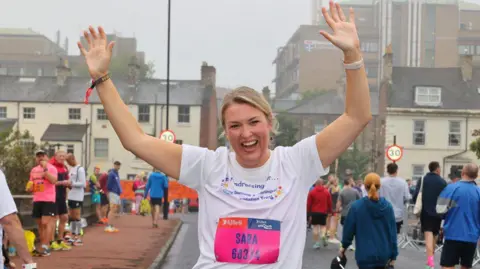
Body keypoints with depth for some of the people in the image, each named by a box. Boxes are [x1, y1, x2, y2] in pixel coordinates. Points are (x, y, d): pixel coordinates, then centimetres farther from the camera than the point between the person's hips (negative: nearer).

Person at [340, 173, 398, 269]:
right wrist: (393, 255, 6)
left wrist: (344, 246, 16)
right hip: (383, 254, 3)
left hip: (365, 255, -3)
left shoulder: (356, 206, -10)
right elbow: (392, 231, -1)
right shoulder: (387, 206, -3)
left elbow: (348, 228, -1)